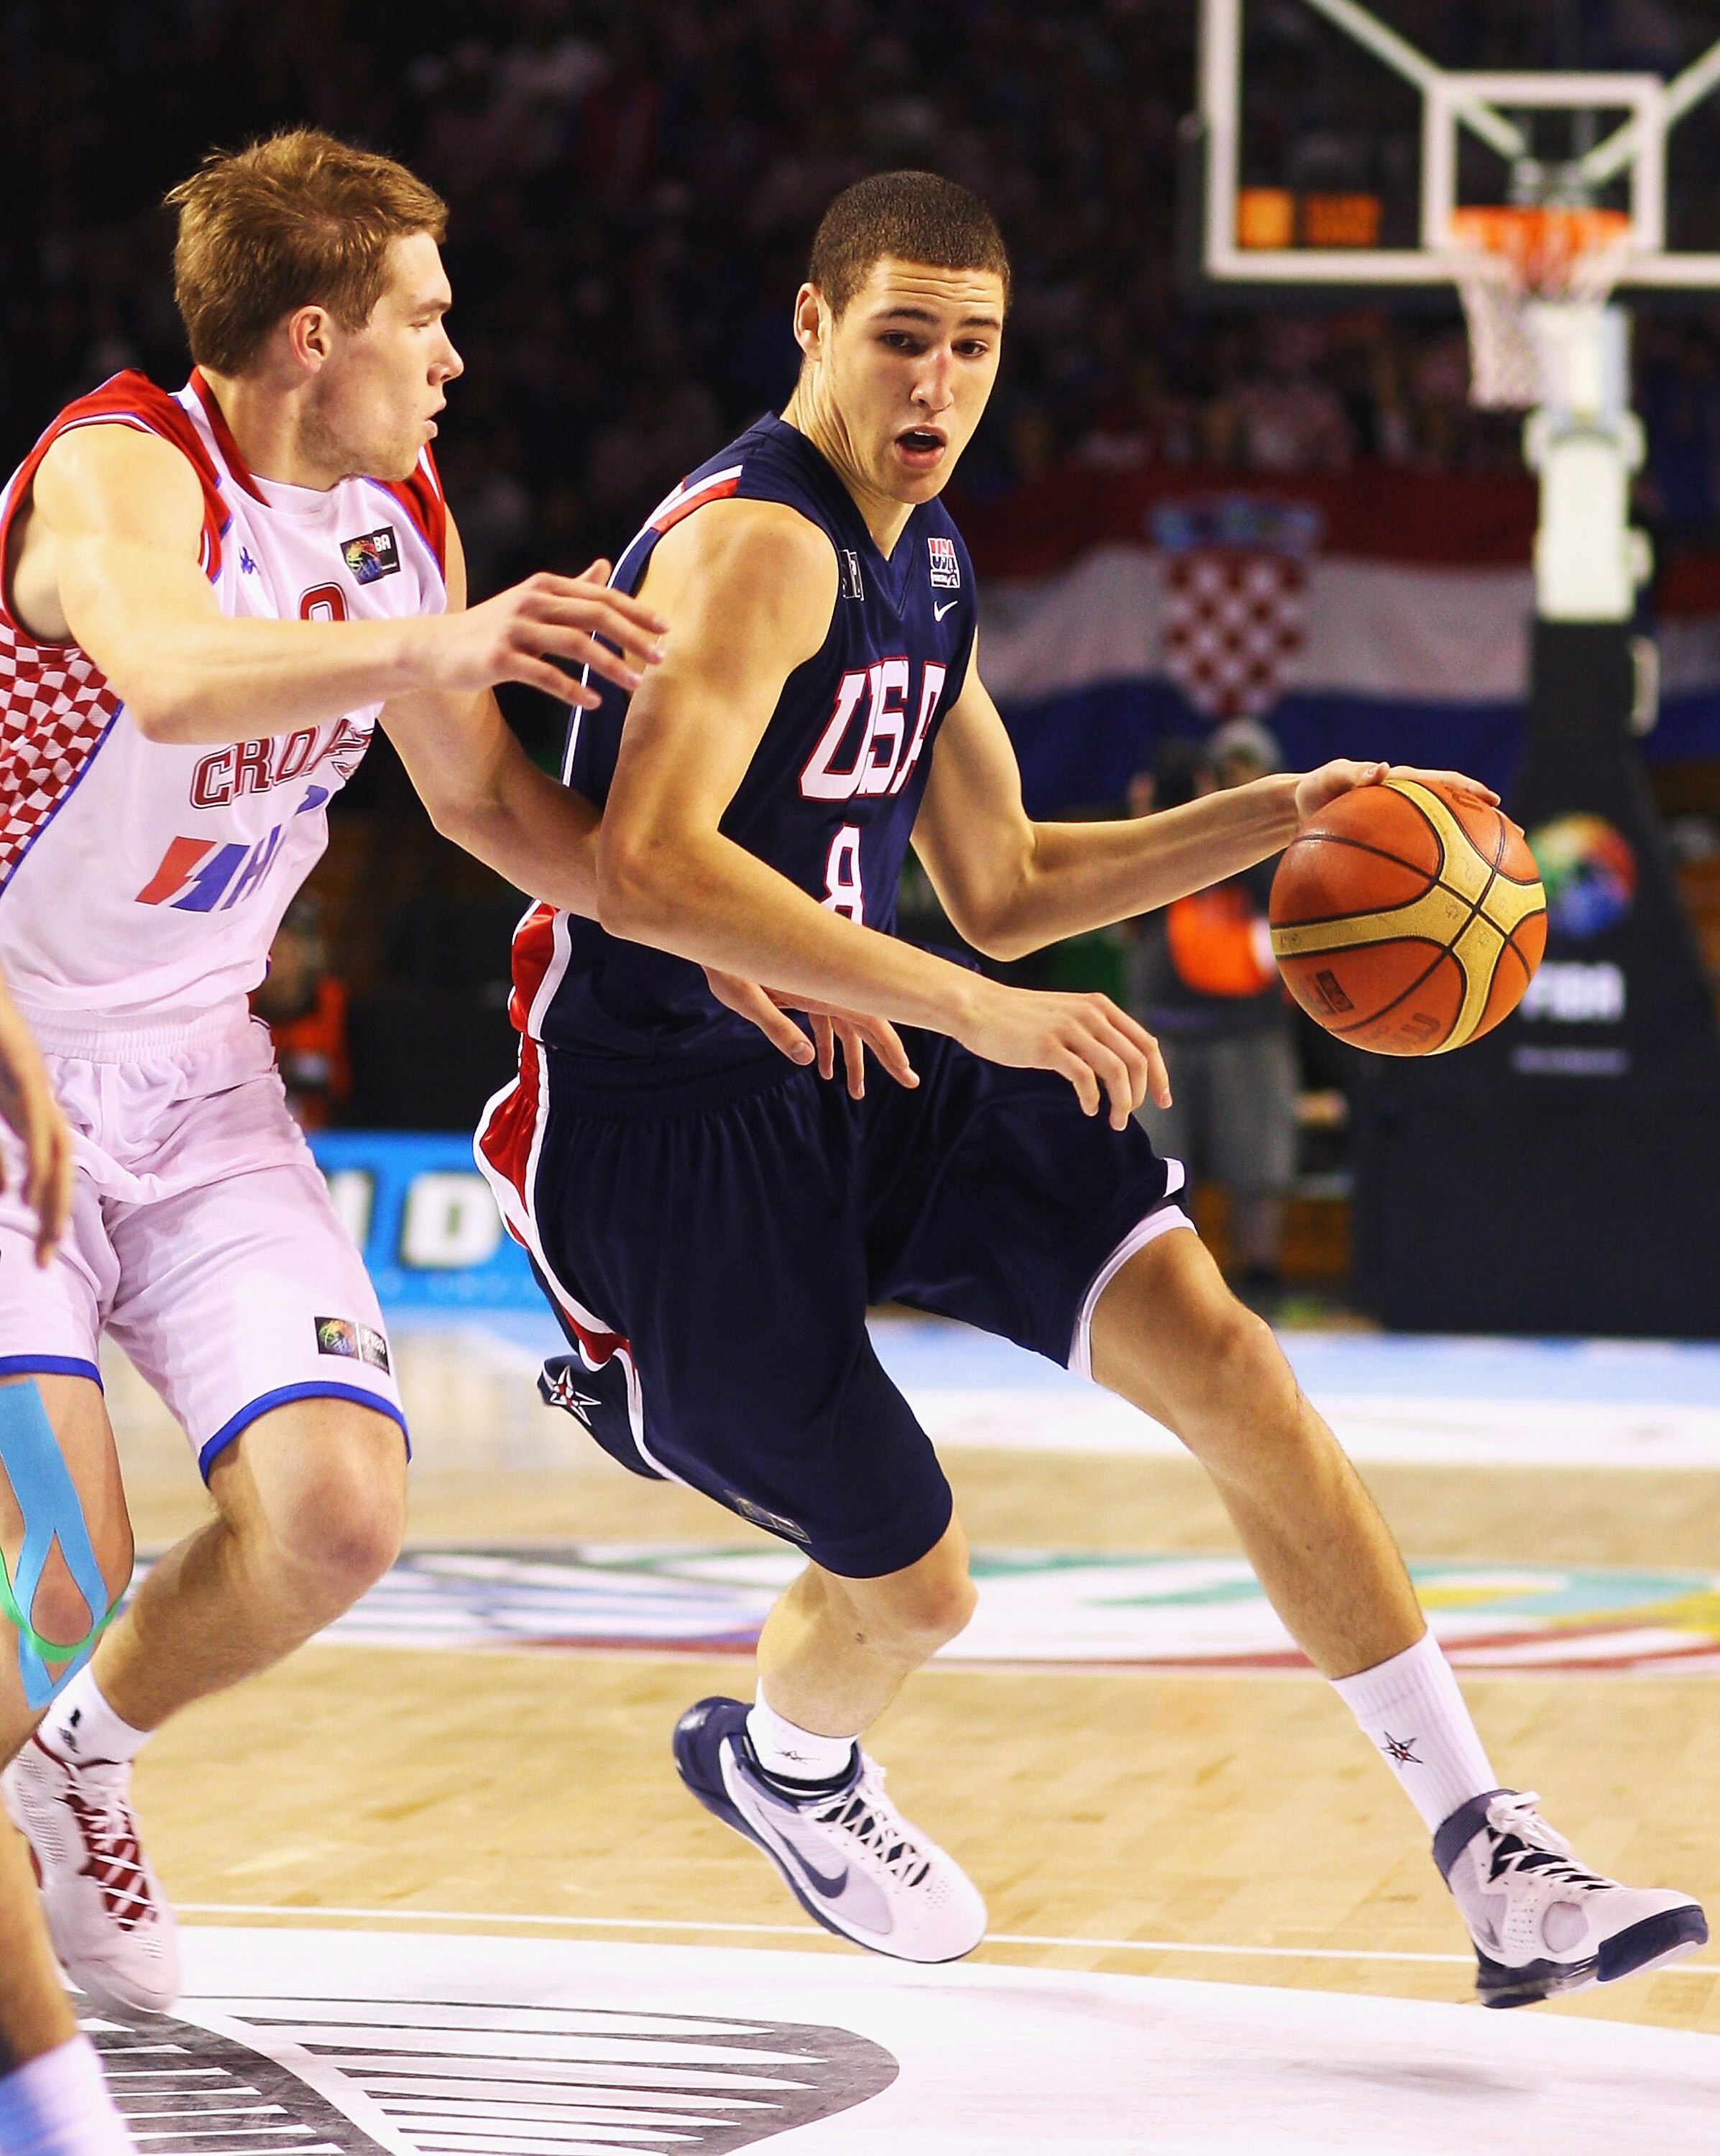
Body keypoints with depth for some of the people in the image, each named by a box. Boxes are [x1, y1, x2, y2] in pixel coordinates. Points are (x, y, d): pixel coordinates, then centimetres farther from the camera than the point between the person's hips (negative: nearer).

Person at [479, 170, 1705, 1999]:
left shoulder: (923, 561, 11)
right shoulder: (759, 542, -20)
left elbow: (1000, 889, 21)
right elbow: (647, 869, -34)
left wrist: (1274, 816, 11)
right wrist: (971, 1012, -37)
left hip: (848, 1077, 8)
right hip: (658, 1126, -8)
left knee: (1218, 1354, -9)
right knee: (910, 1584, -1)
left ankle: (1492, 1864, -8)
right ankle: (776, 1761, 38)